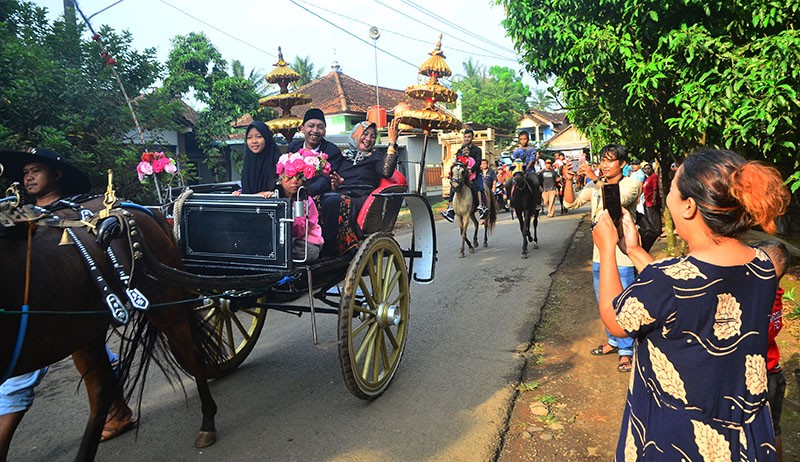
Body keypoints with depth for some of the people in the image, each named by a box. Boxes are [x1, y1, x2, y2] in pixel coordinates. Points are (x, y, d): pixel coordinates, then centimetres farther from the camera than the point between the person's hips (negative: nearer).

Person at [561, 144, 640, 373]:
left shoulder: (631, 184, -7)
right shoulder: (595, 185, 9)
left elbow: (619, 200, -28)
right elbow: (571, 203, 5)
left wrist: (595, 178, -28)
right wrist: (569, 180, -10)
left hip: (623, 255, -6)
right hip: (600, 254, 6)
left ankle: (626, 351, 13)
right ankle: (613, 341, 35)